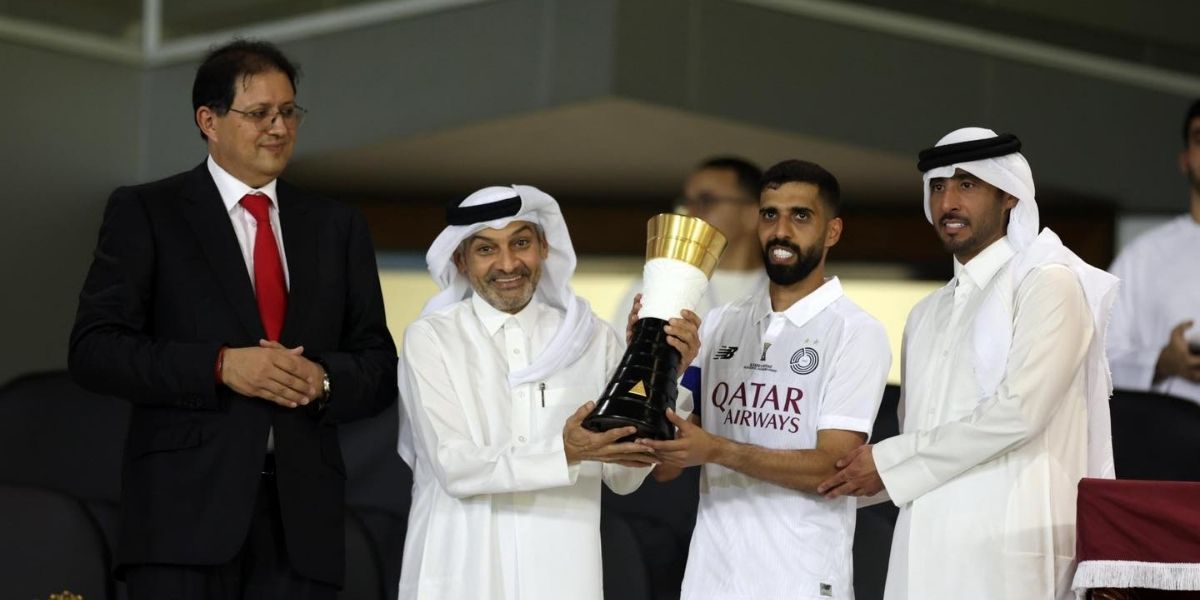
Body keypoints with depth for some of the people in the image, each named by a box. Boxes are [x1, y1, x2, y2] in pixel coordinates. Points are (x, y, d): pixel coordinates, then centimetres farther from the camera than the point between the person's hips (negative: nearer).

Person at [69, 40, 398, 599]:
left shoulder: (337, 226, 18)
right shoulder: (145, 212, 6)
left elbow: (379, 368, 16)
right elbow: (94, 350, -3)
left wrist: (323, 380, -7)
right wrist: (221, 366, -14)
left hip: (301, 512, 3)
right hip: (186, 508, -3)